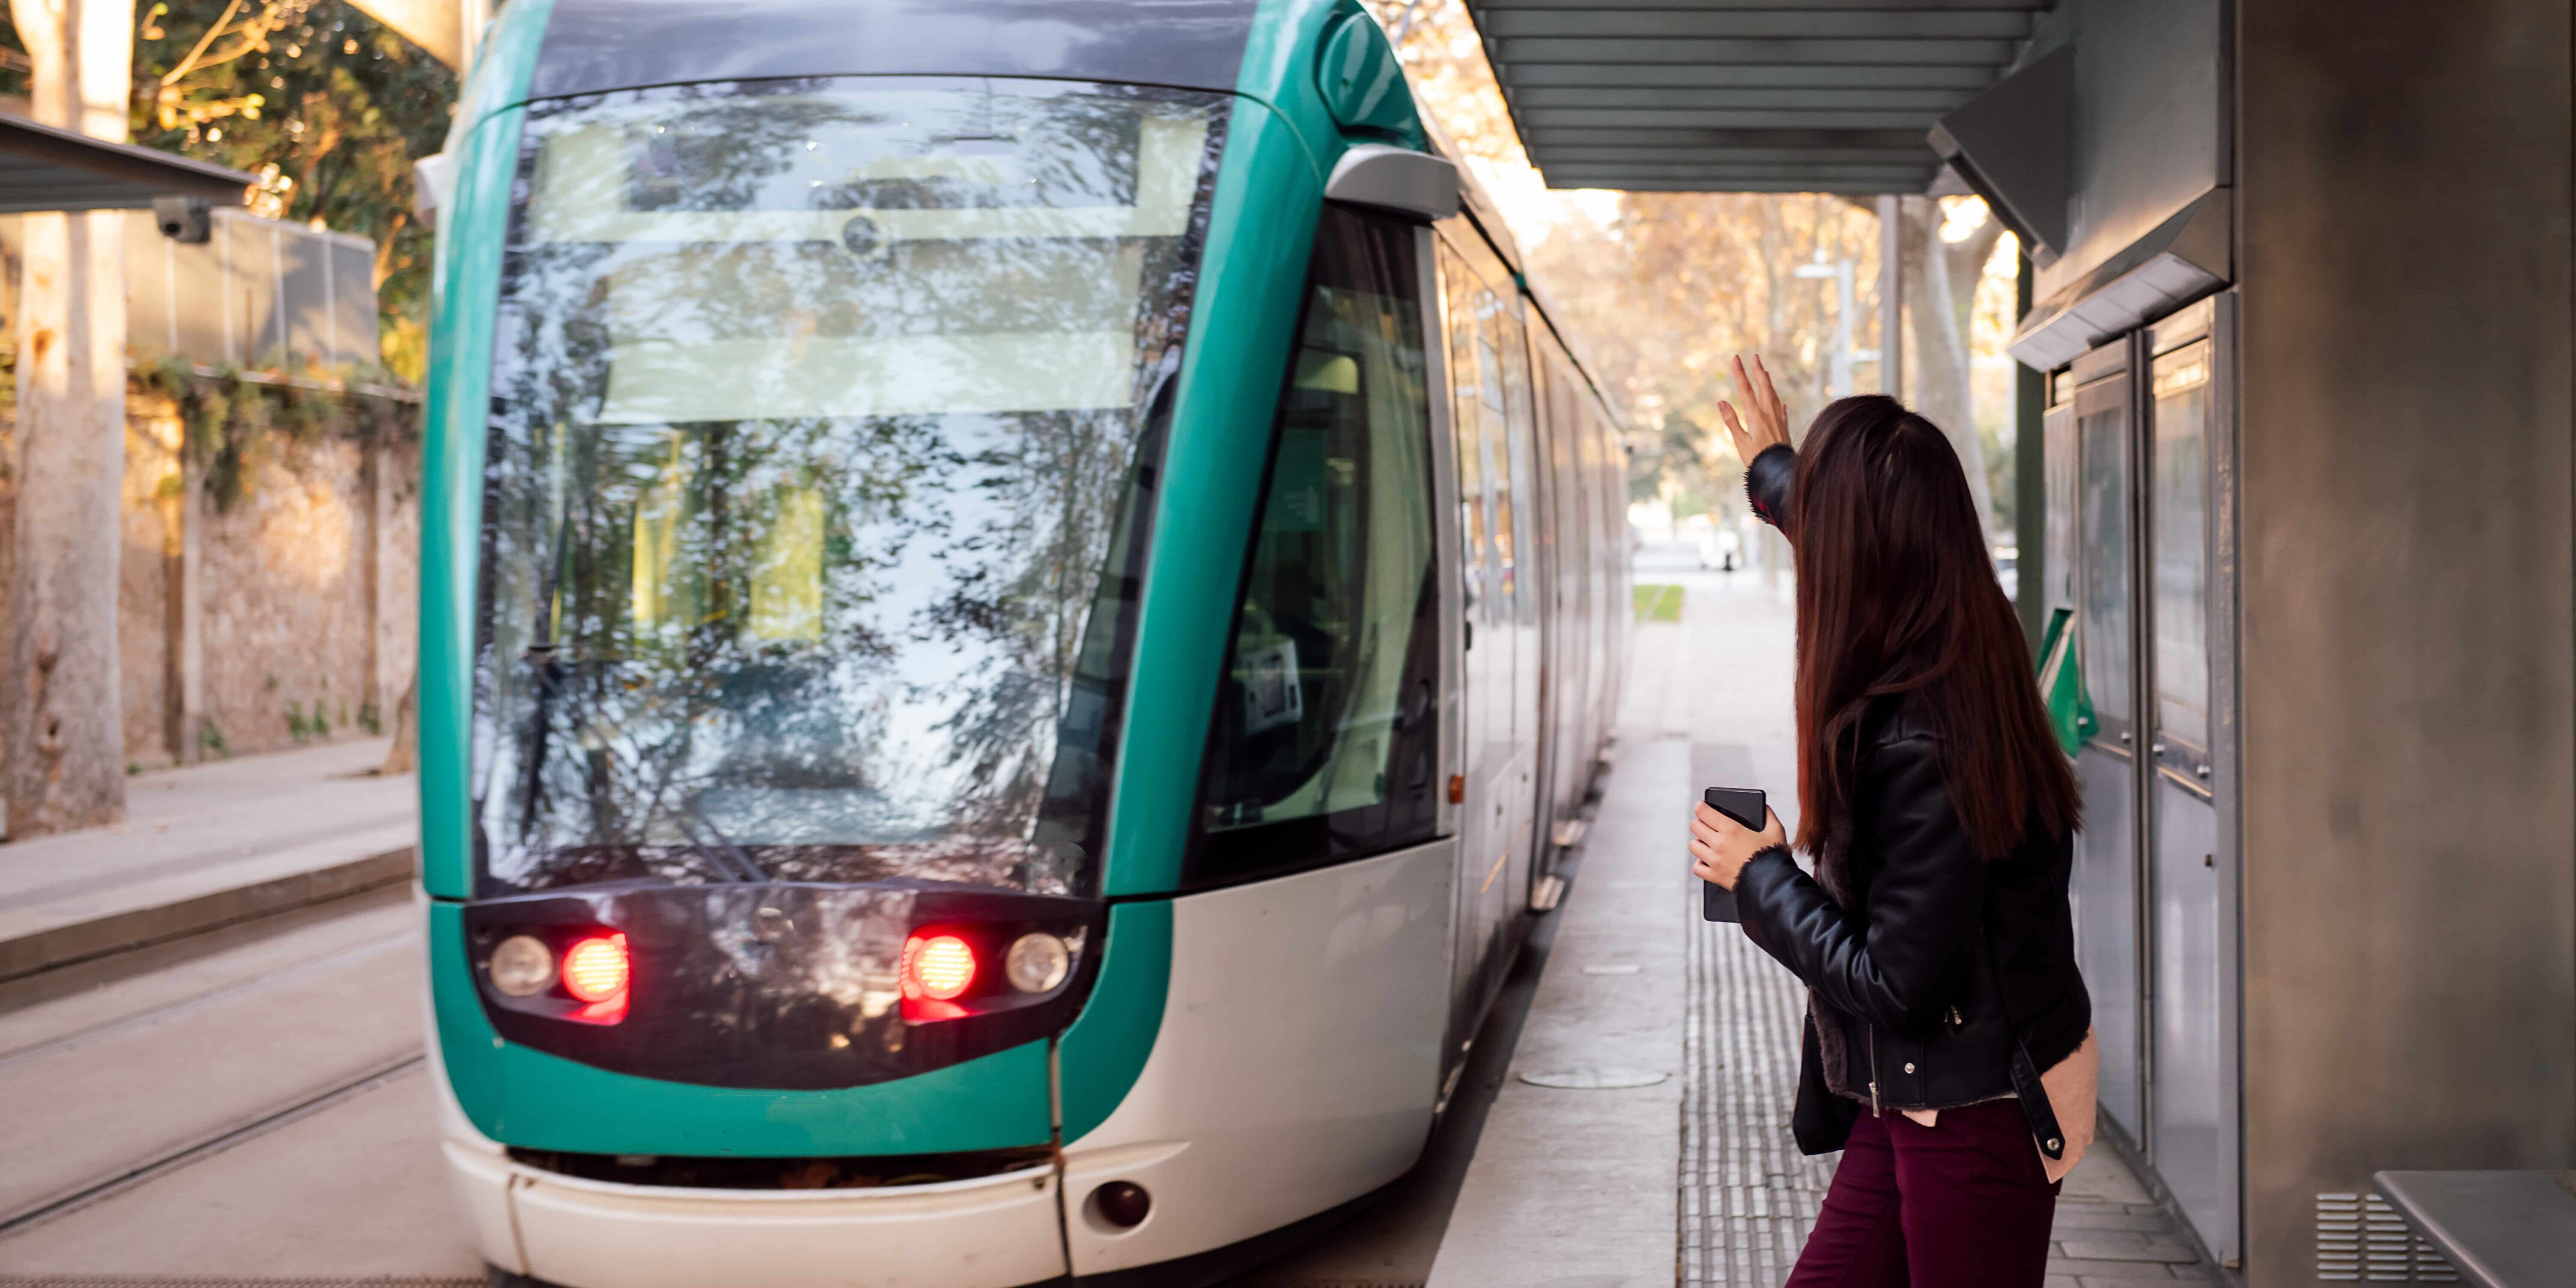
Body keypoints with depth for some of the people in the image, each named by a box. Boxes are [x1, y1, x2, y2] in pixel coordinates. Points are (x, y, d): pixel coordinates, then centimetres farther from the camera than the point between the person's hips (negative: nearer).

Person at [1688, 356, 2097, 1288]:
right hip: (1917, 1104, 9)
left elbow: (1894, 985, -23)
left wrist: (1758, 877, -9)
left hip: (1977, 1118, -9)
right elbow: (1883, 557, 24)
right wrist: (1775, 472, 41)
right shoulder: (1972, 659, -1)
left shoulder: (1917, 743, -28)